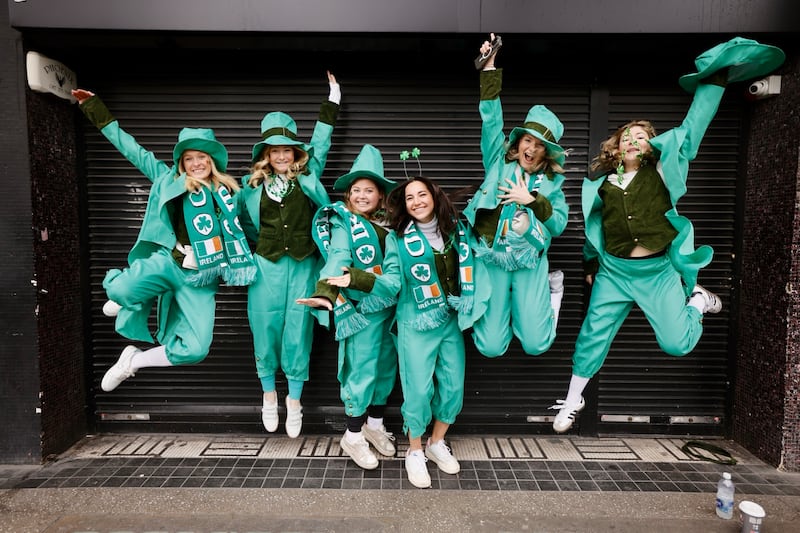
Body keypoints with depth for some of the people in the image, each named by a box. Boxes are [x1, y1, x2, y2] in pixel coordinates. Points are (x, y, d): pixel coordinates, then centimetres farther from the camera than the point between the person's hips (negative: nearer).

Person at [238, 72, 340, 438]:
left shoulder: (307, 175, 5)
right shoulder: (253, 184, 6)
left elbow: (321, 139, 12)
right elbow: (242, 220, 19)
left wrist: (332, 98, 16)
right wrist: (257, 246, 14)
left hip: (302, 266, 0)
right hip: (267, 265, 1)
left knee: (298, 331, 2)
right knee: (266, 329, 5)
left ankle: (294, 401, 17)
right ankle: (269, 395, 25)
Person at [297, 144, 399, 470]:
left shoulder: (388, 222, 12)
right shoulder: (342, 223, -8)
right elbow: (338, 259, -25)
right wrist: (326, 293, -39)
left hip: (390, 305, 7)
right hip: (362, 307, -6)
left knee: (387, 366, 15)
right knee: (363, 370, -1)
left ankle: (375, 423, 34)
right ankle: (353, 436, 18)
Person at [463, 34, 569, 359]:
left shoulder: (551, 182, 8)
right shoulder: (499, 161, 6)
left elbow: (559, 224, 0)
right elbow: (491, 119, -2)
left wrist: (531, 200, -13)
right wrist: (489, 68, -9)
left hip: (530, 263, 1)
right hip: (491, 260, 0)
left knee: (536, 344, -4)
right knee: (491, 348, -3)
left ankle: (551, 289, 25)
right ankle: (504, 301, 28)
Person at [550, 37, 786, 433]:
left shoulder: (662, 169, -2)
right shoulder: (603, 183, 4)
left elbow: (692, 127, -6)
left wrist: (716, 79, -5)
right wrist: (590, 263, 22)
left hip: (659, 271, -2)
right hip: (613, 271, 2)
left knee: (677, 343, -5)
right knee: (592, 335, 4)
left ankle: (697, 300, 30)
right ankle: (572, 400, 23)